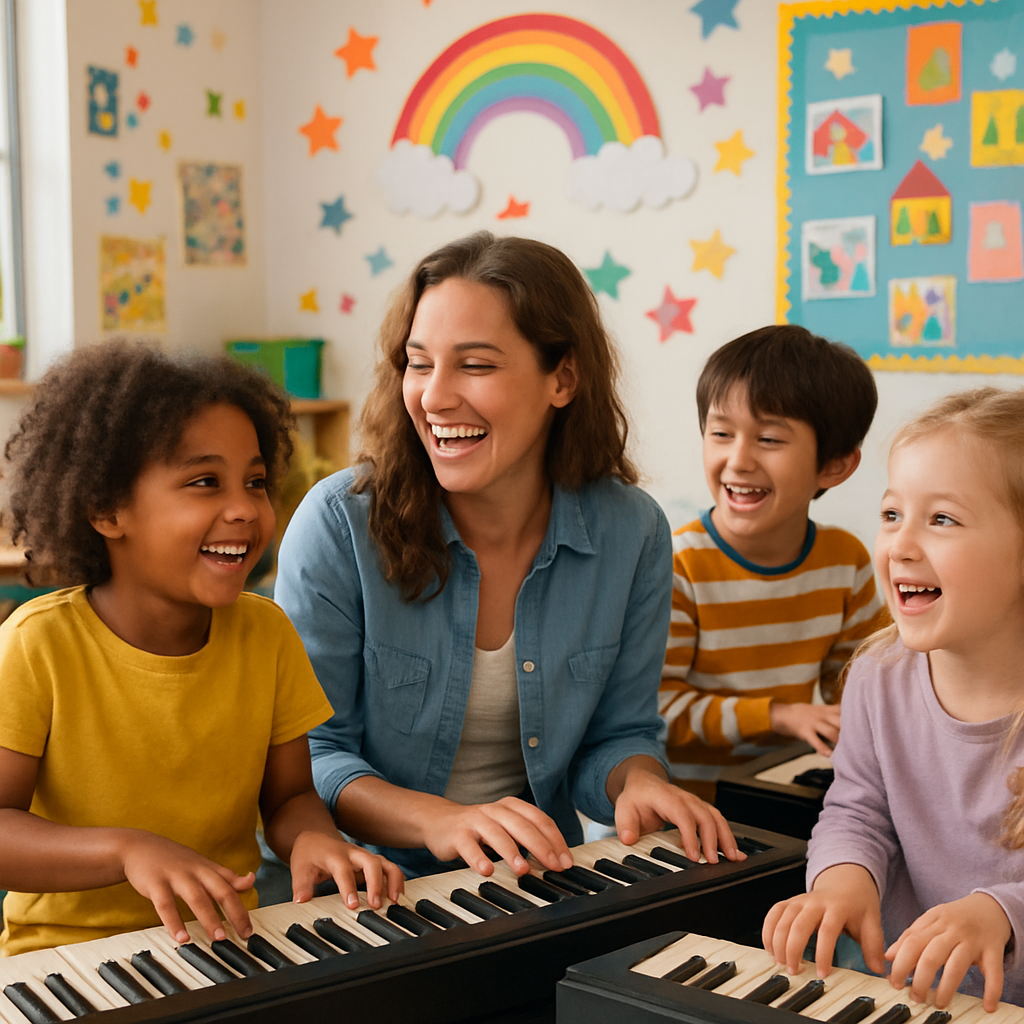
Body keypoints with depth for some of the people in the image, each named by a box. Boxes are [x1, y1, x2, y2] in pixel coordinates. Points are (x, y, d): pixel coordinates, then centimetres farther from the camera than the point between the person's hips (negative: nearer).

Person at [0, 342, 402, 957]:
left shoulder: (266, 633, 0)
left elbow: (288, 796, 6)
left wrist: (312, 838, -17)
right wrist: (128, 849, -31)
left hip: (228, 945, 4)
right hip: (65, 949, -3)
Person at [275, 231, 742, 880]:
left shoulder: (632, 533, -3)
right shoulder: (340, 523, -13)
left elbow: (616, 734, 8)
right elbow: (306, 752, -10)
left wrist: (638, 783, -15)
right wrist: (438, 821, -26)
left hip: (535, 875, 3)